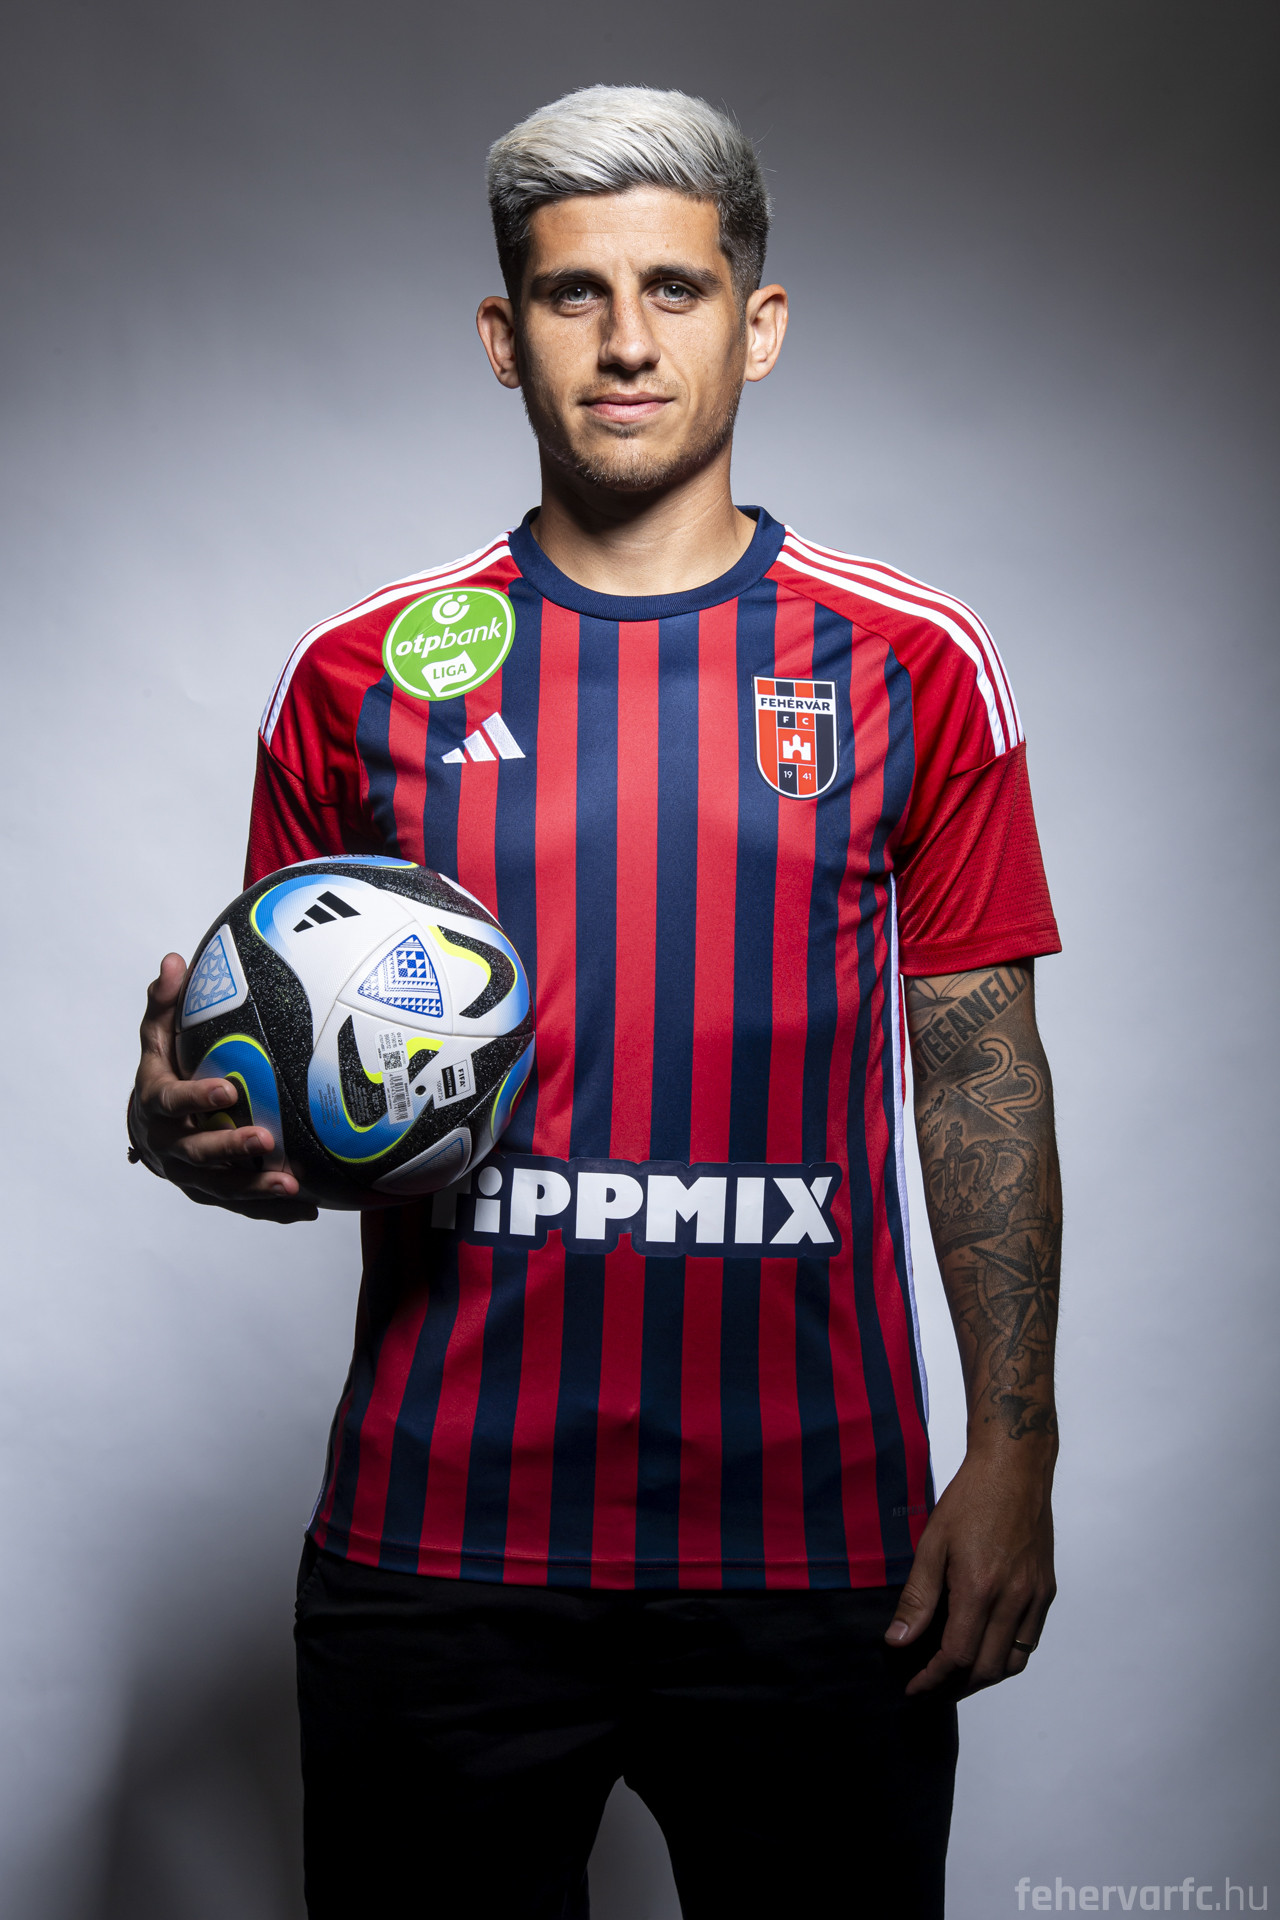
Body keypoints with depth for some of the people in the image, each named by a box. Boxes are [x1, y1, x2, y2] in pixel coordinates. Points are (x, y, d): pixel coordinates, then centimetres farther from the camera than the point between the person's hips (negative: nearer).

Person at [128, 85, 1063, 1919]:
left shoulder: (910, 664, 3)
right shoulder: (361, 674, 4)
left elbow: (984, 1069, 3)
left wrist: (1014, 1448, -2)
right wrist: (194, 1123, -12)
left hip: (814, 1544, 0)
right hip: (432, 1544, 1)